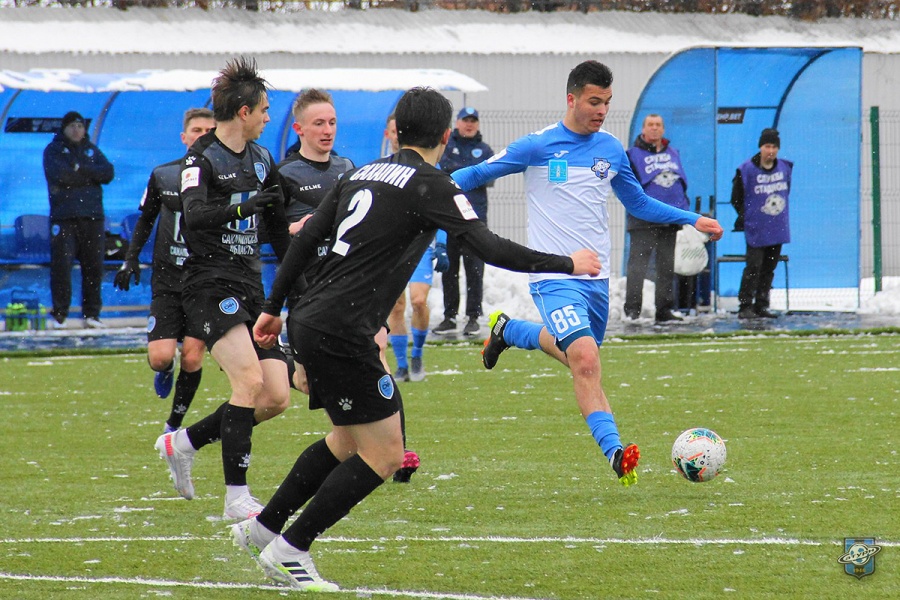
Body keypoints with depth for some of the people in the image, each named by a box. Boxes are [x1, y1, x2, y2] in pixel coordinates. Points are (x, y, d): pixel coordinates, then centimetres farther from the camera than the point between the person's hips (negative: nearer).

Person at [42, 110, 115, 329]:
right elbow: (61, 175, -13)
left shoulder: (92, 150, 18)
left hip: (92, 215, 4)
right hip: (63, 217, -4)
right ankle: (59, 315, -2)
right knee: (61, 265, -8)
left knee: (94, 266, 2)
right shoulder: (53, 150, 6)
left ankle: (91, 314, 9)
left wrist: (80, 169, -11)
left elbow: (108, 173, 1)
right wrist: (91, 176, -6)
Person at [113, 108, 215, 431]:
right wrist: (130, 259, 7)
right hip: (167, 280, 1)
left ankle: (174, 426, 12)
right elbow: (145, 221, 17)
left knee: (192, 357, -5)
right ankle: (166, 370, 26)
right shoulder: (163, 175, 4)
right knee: (160, 357, -12)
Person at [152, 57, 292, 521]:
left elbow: (278, 231, 25)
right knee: (250, 380, -23)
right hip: (210, 285, -8)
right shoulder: (202, 158, -8)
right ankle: (237, 497, -19)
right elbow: (194, 215, -27)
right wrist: (246, 205, -37)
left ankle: (183, 443, 18)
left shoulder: (261, 161, 15)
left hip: (250, 287, 8)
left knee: (277, 397, 0)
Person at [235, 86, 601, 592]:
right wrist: (568, 264, -3)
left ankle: (262, 529, 31)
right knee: (383, 456, -2)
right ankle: (289, 551, 1)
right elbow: (492, 249, -13)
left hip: (311, 323, 9)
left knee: (347, 443, 24)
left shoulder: (363, 174, 15)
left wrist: (274, 308, 26)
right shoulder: (429, 185, -9)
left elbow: (307, 239, 17)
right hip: (341, 335, -9)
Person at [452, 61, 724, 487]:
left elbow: (639, 203, 22)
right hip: (555, 277, -6)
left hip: (596, 277, 6)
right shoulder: (538, 146, -6)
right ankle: (615, 453, -24)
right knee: (586, 360, -23)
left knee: (579, 355, 20)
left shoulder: (611, 149, 8)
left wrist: (692, 220, 14)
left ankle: (506, 330, 45)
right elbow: (477, 173, 1)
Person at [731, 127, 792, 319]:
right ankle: (745, 306, -6)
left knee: (769, 268, 9)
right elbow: (737, 199, -2)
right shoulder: (747, 170, -10)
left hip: (778, 229, 5)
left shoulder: (785, 168, 5)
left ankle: (761, 306, 15)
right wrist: (745, 217, -5)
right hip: (756, 230, -5)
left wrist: (780, 212, 13)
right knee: (753, 267, -10)